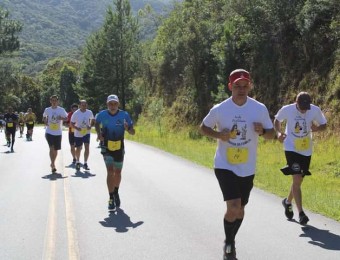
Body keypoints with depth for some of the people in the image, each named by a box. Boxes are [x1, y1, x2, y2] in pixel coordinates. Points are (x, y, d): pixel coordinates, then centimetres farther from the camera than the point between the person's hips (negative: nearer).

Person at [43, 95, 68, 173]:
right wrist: (45, 122, -1)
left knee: (56, 149, 10)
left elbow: (66, 118, 5)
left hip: (58, 133, 1)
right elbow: (44, 117, 20)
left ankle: (53, 164, 30)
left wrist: (61, 118, -16)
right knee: (51, 148, -16)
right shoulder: (47, 110, 3)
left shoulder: (61, 110, -1)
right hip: (49, 132, -1)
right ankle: (53, 164, -13)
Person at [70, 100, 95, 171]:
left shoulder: (89, 112, -5)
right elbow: (72, 124, -5)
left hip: (87, 132, 1)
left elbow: (93, 120, 10)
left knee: (87, 147, -13)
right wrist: (77, 128, -23)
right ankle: (77, 162, 34)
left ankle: (85, 163, -4)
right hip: (78, 134, -1)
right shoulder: (76, 113, -12)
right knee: (78, 149, 10)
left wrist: (90, 126, -9)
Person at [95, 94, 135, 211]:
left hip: (119, 147, 1)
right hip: (107, 148, -1)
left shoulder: (124, 115, -11)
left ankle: (116, 193, 39)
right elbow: (97, 123, 15)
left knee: (117, 172, 13)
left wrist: (128, 129, -29)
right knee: (110, 171, -13)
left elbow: (132, 132, -7)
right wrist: (98, 133, -1)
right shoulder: (102, 114, -9)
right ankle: (111, 198, -8)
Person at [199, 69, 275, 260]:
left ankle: (230, 243, 41)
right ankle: (229, 244, 8)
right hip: (225, 166, -3)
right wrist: (218, 135, -16)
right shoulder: (219, 109, -10)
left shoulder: (260, 109, -7)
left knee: (240, 210, 15)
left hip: (247, 169, 3)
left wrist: (262, 131, -22)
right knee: (233, 207, -18)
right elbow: (203, 128, 4)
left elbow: (272, 134, 2)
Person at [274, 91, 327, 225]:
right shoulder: (287, 109, -13)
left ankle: (288, 201, 41)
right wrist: (279, 132, -13)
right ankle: (301, 213, -10)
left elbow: (323, 125, 4)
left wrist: (316, 128, -19)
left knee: (298, 180, 15)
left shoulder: (315, 110, -10)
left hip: (306, 150, 3)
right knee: (297, 179, -14)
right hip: (291, 149, -3)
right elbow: (277, 120, 6)